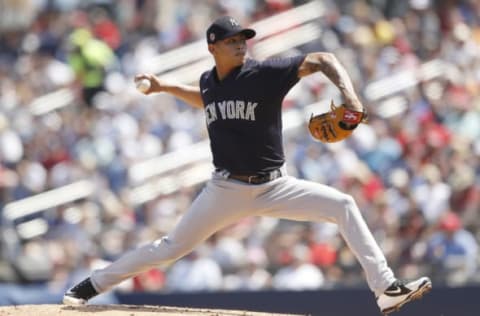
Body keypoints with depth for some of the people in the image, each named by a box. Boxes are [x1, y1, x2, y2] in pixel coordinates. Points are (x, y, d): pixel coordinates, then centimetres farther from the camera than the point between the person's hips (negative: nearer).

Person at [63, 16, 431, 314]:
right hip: (226, 190, 2)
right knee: (170, 248, 3)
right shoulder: (208, 81, 2)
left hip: (274, 187, -2)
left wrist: (348, 94, -34)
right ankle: (93, 285, 17)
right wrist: (167, 88, 21)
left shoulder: (265, 73, -12)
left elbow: (321, 60, -19)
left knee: (343, 205, -20)